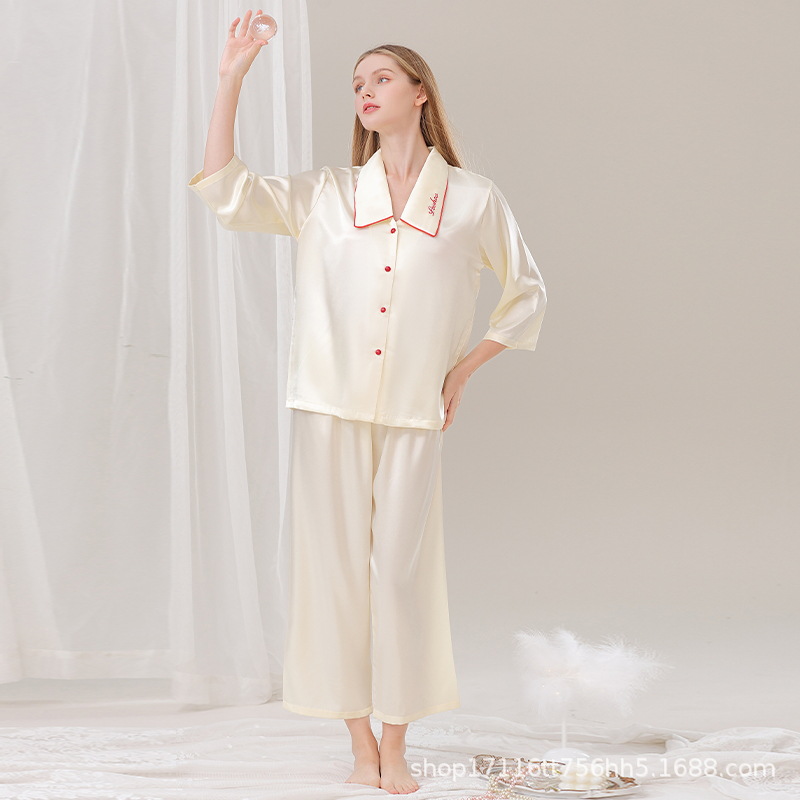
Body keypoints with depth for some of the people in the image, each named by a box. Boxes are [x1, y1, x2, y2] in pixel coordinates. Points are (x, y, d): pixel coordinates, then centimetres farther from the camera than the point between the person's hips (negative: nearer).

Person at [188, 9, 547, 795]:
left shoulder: (473, 199, 6)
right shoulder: (324, 195, 9)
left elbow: (527, 292, 16)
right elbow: (227, 192, 0)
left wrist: (464, 368, 7)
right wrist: (231, 79, -2)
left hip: (414, 415, -1)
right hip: (331, 407, 1)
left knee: (402, 572, -2)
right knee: (335, 566, 1)